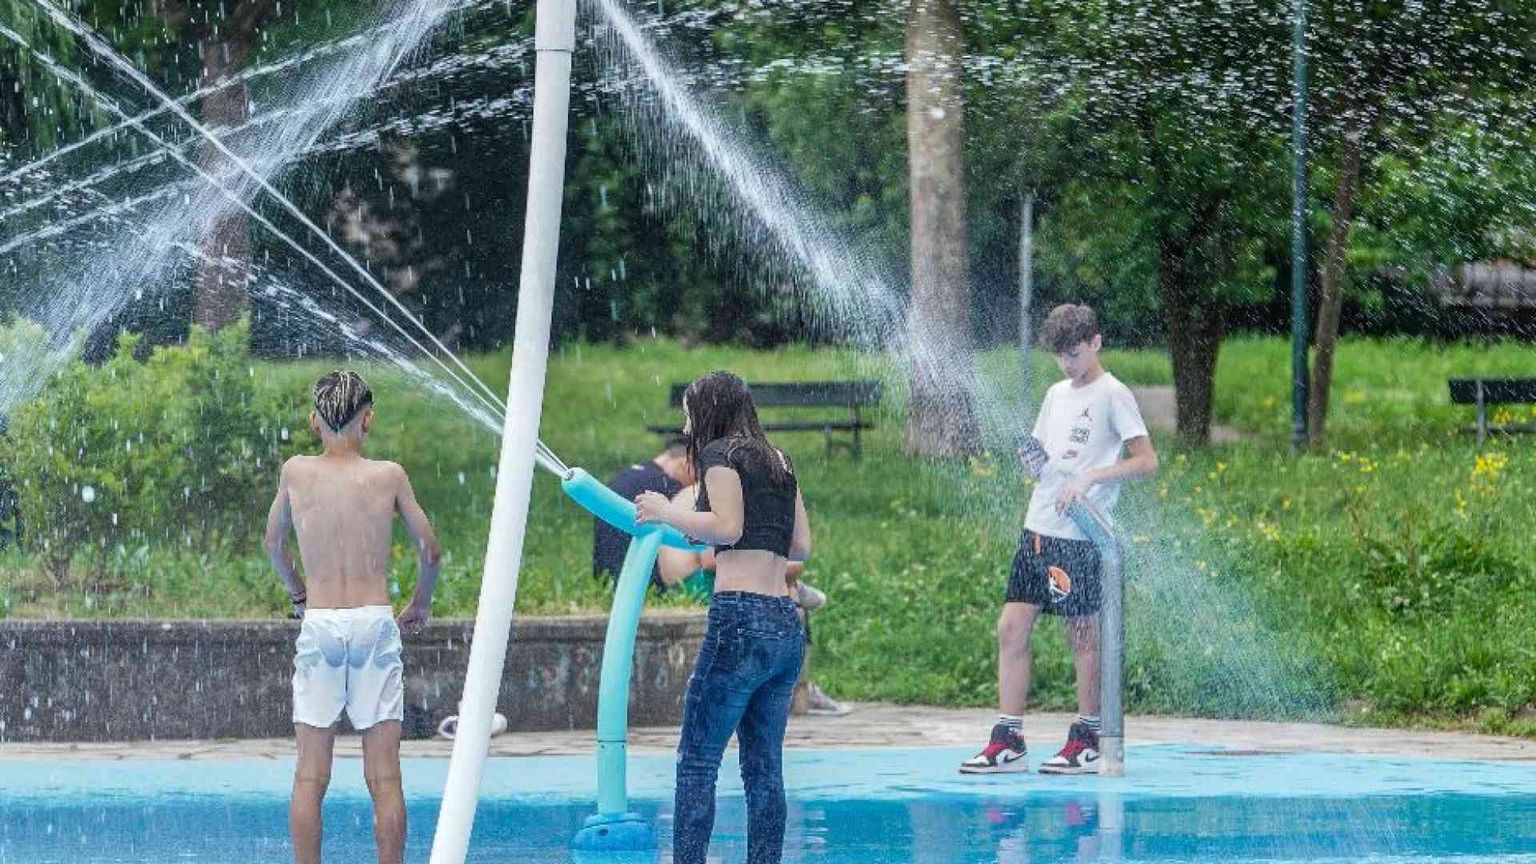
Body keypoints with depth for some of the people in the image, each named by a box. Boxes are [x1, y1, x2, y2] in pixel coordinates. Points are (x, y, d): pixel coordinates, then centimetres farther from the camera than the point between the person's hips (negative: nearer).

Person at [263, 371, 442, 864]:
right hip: (376, 623, 0)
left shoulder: (296, 473, 2)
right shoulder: (389, 477, 0)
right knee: (385, 775, 1)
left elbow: (273, 543, 17)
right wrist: (421, 605, 24)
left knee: (310, 775, 3)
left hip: (319, 625, 0)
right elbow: (429, 550, 7)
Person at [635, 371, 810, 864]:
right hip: (787, 625, 8)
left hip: (741, 618, -8)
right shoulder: (778, 462, 21)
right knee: (764, 767, 8)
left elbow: (727, 527, -12)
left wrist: (667, 512, 2)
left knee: (697, 761, -5)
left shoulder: (722, 452, 0)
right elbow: (801, 546, 18)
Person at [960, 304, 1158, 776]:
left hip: (1082, 534, -7)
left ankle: (1087, 741, 7)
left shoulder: (1113, 395, -4)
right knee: (1012, 628, 1)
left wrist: (1090, 476, -19)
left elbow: (1147, 461, -9)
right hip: (1039, 526, 7)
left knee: (1083, 634, -1)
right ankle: (1008, 742, 3)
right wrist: (1031, 460, 1)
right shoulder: (1057, 395, 18)